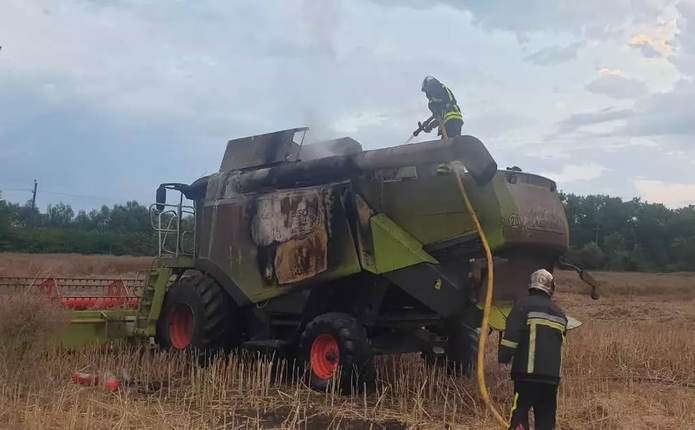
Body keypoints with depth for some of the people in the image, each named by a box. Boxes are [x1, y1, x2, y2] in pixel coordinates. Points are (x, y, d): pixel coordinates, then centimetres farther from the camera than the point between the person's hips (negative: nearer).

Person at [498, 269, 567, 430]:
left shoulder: (523, 305, -3)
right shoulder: (559, 313, 16)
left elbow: (511, 335, -12)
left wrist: (503, 357, -9)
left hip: (528, 371, -5)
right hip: (553, 374, 5)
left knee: (520, 412, -2)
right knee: (546, 416, 11)